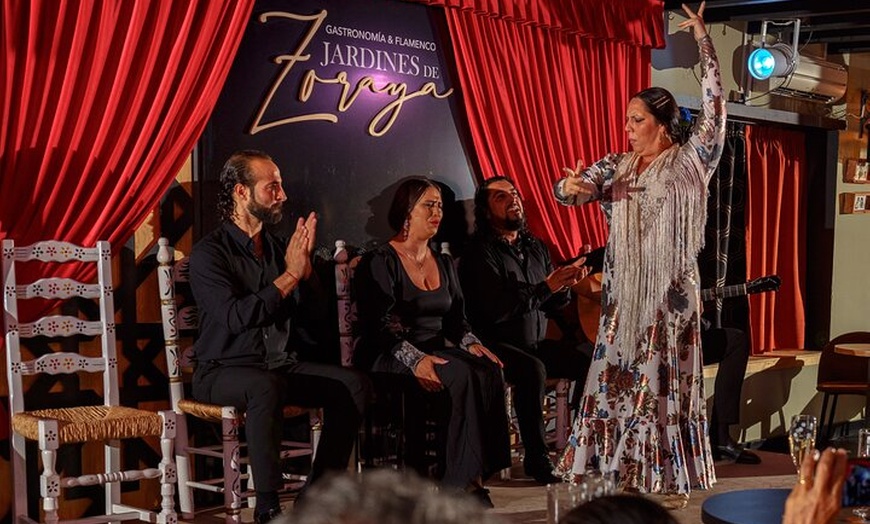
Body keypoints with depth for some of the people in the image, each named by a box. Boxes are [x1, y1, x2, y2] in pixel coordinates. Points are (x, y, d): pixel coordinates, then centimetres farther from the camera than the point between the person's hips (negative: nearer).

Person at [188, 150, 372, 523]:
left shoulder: (279, 247, 12)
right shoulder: (209, 253, -7)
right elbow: (234, 317, -22)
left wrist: (305, 266, -8)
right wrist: (290, 275, -16)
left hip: (282, 363, 6)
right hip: (224, 370, -6)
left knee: (354, 384, -15)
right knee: (266, 386, -39)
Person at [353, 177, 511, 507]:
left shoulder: (444, 264, 19)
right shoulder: (380, 262, -4)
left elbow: (456, 320, 16)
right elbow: (377, 326, -15)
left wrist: (471, 343, -7)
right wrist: (415, 359, -29)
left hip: (436, 351, 7)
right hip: (389, 358, -6)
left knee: (489, 369, -25)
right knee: (462, 374, -32)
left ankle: (464, 479, -26)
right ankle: (463, 480, -27)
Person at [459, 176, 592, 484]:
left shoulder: (535, 247, 14)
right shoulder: (479, 253, -8)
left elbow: (553, 306, 16)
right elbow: (496, 310, -20)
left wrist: (566, 283, -6)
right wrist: (545, 287, -21)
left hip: (537, 344, 7)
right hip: (497, 345, -7)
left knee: (592, 359, -16)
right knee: (532, 369, -36)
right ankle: (537, 459, -27)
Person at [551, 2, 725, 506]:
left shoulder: (689, 162, -1)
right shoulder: (616, 165, 10)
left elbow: (715, 107, -9)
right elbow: (573, 190, 3)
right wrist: (571, 186, -23)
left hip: (669, 291, -4)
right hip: (623, 292, 5)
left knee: (664, 382, -2)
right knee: (617, 379, 4)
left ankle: (672, 478, 6)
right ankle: (625, 474, 13)